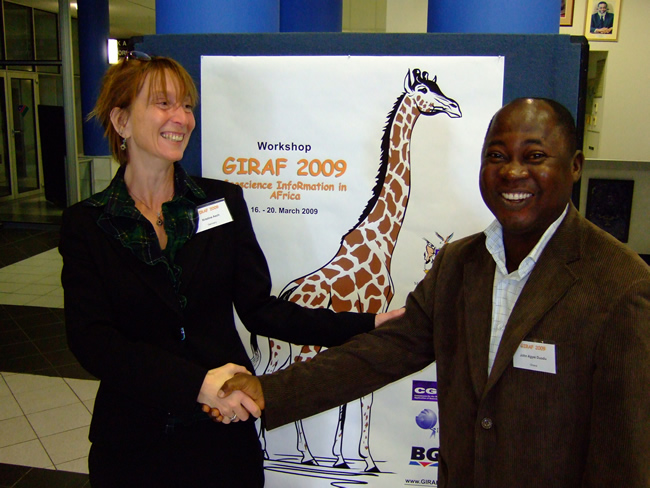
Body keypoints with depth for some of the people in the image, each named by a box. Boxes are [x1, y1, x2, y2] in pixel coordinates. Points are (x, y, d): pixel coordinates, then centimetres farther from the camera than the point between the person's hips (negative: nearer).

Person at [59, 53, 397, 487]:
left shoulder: (224, 201, 0)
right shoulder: (86, 224, -4)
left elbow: (259, 309, -2)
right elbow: (91, 340, -13)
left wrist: (366, 326, -12)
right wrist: (197, 381, -25)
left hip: (225, 433, 1)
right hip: (133, 440, -1)